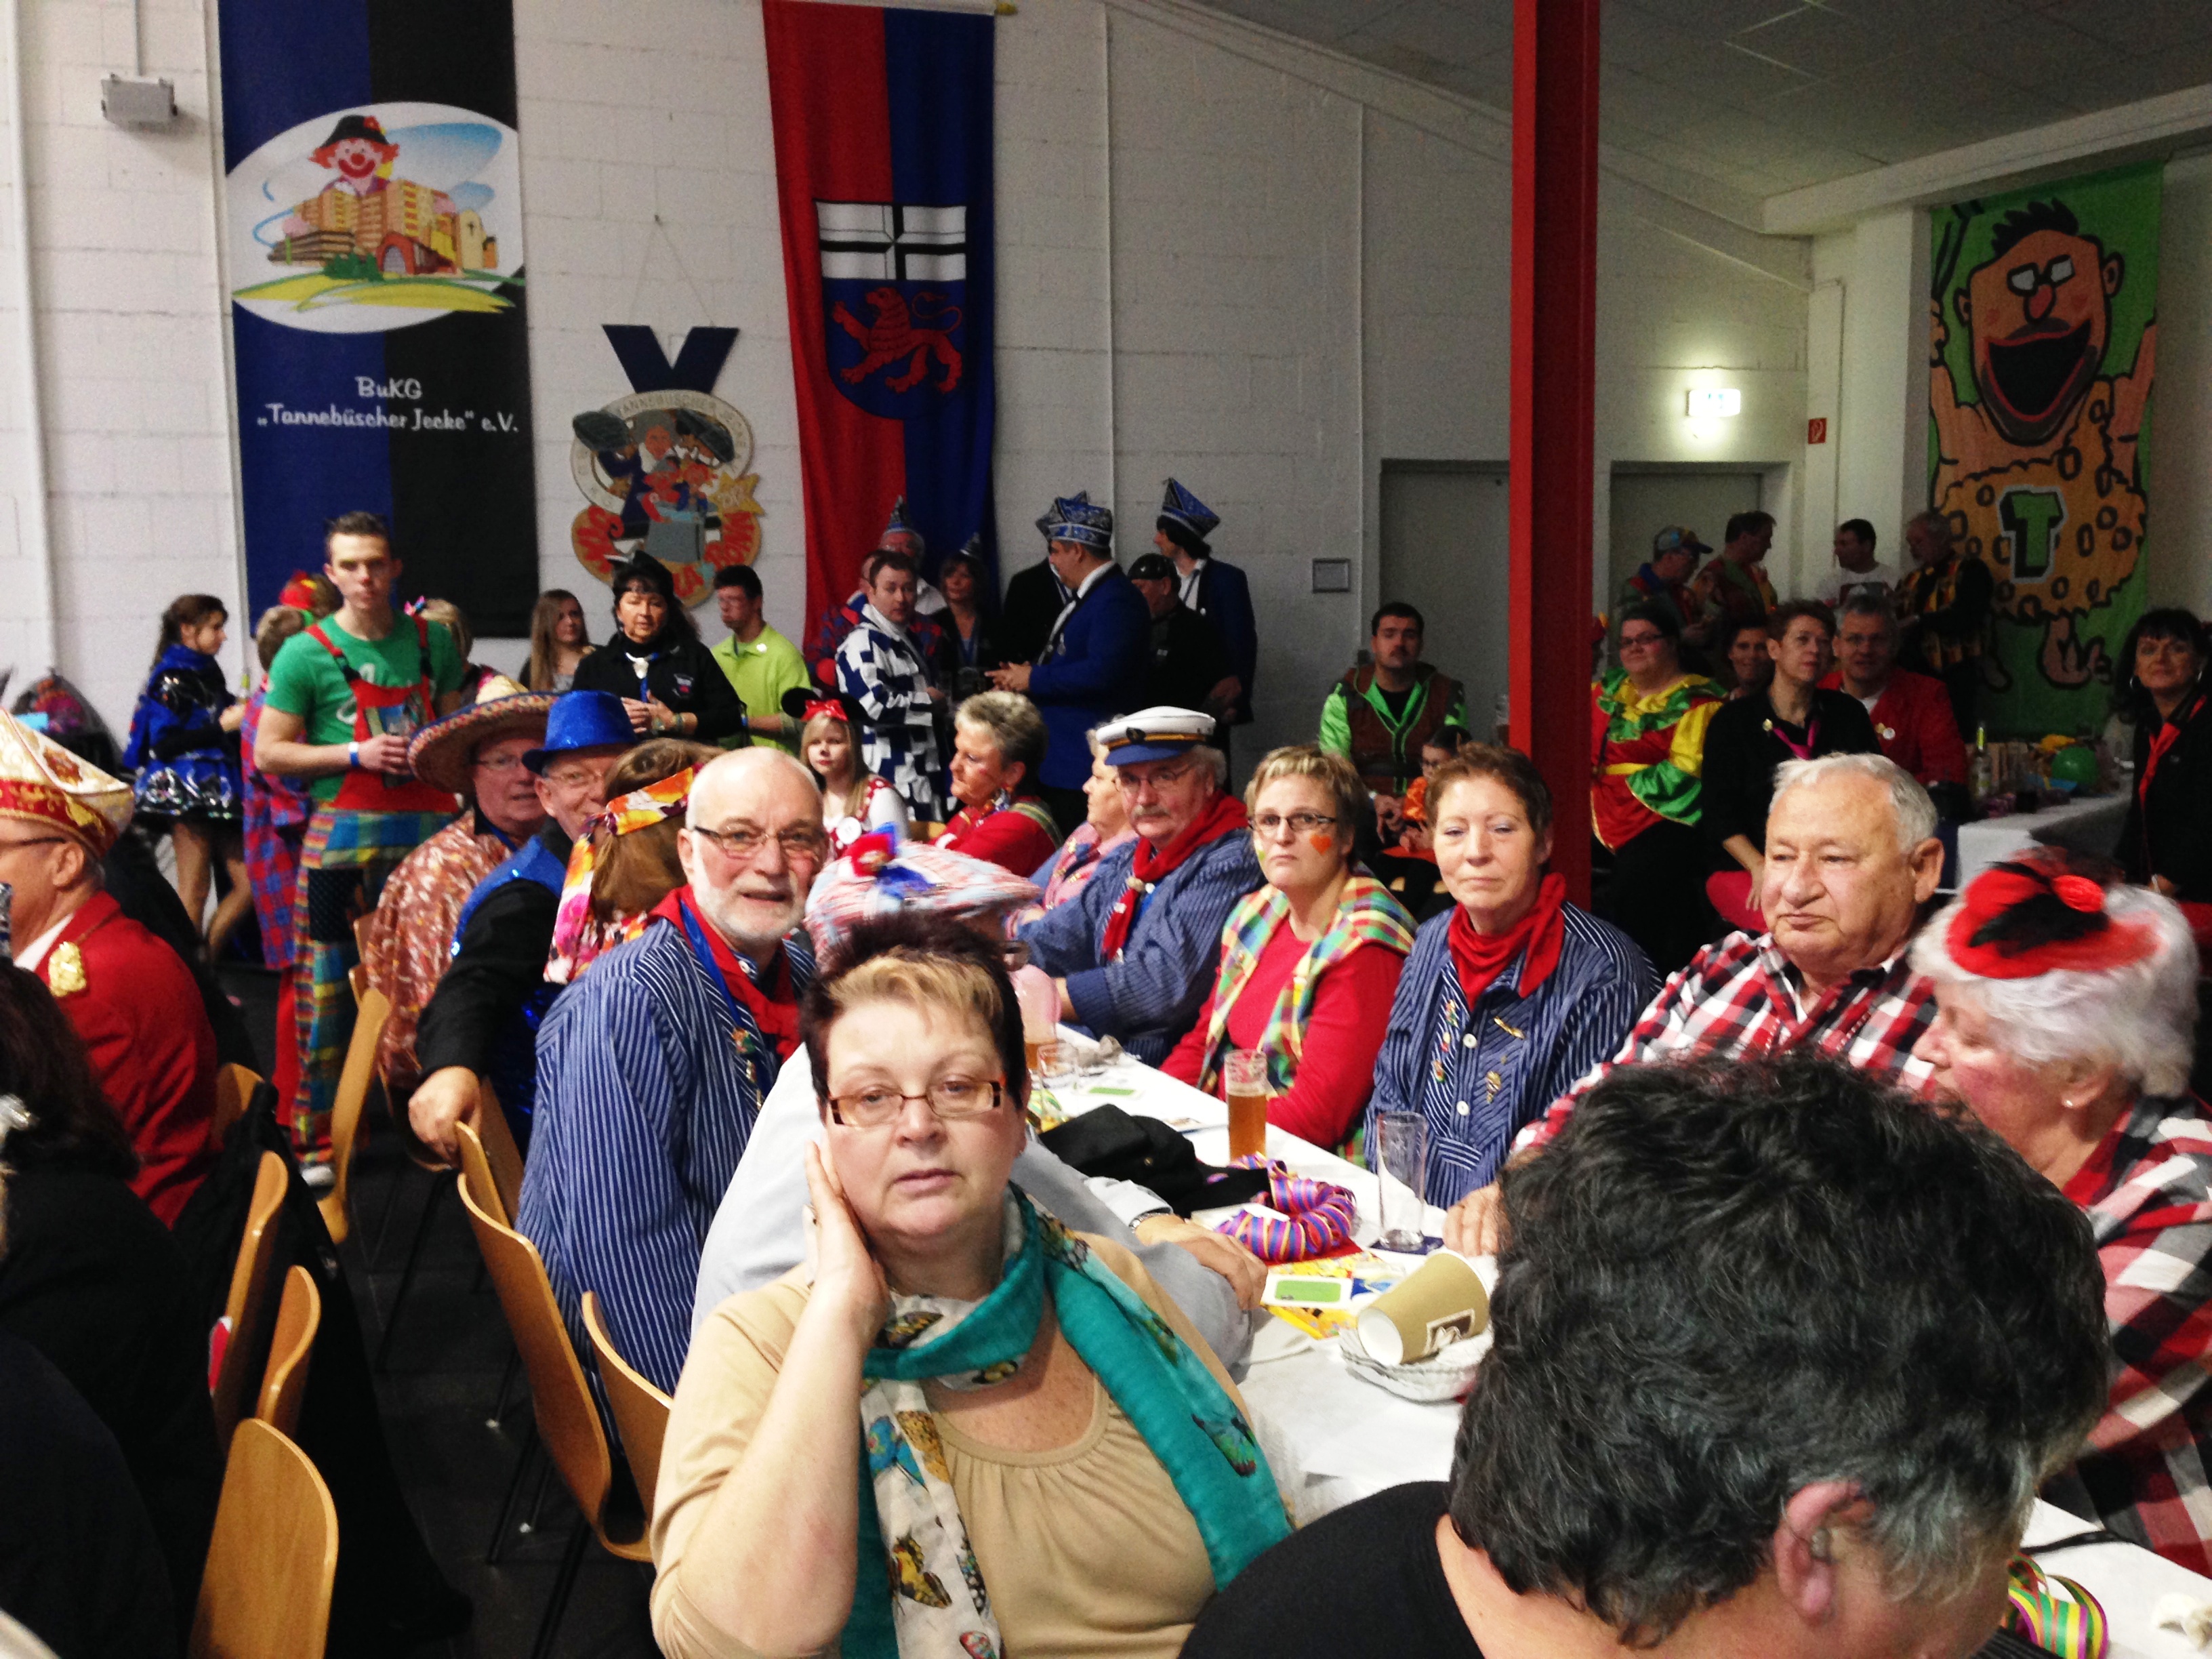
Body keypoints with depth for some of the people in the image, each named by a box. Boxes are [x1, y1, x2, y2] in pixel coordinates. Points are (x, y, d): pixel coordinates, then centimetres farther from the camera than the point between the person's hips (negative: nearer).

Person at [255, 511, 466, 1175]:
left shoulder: (433, 642, 11)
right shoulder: (306, 653, 0)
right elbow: (269, 753, -1)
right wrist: (356, 754, -12)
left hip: (429, 823, 3)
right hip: (345, 831, -3)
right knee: (328, 985, -1)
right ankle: (318, 1133, 10)